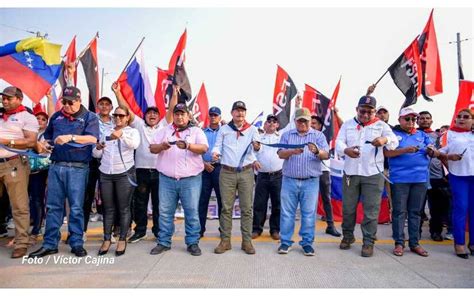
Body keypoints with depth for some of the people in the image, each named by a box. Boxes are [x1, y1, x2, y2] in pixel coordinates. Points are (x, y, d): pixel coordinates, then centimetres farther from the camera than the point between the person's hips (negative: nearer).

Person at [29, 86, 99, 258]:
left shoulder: (89, 117, 1)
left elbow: (93, 138, -14)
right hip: (56, 166, 5)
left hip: (77, 168, -4)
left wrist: (71, 137, -26)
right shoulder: (56, 117, 16)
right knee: (53, 206, 8)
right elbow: (47, 137, 26)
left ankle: (77, 243, 12)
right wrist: (44, 144, 4)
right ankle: (50, 244, 18)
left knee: (76, 207, 1)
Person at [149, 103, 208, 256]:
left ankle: (193, 243, 13)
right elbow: (152, 148, 7)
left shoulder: (196, 131, 6)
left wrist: (188, 146, -29)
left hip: (190, 179, -2)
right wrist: (161, 146, -15)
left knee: (192, 212, 1)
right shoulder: (165, 131, 14)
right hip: (167, 179, 2)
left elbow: (204, 148, -10)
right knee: (165, 212, 7)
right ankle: (163, 242, 19)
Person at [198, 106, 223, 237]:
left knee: (222, 199, 3)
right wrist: (204, 163, -7)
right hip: (205, 168, 2)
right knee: (202, 199, 3)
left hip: (219, 168, -1)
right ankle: (200, 229, 12)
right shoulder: (203, 132, 13)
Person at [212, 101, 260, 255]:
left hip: (246, 172, 0)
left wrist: (257, 145, -28)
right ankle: (225, 240, 13)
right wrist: (215, 152, -15)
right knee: (226, 207, 3)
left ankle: (247, 241, 13)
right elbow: (218, 146, 8)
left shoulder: (252, 129, 8)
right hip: (227, 172, 0)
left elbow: (257, 144, -4)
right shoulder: (223, 129, 10)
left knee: (246, 208, 4)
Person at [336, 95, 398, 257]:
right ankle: (348, 236, 28)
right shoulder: (347, 125, 8)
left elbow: (394, 142, -9)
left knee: (371, 210, 0)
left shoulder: (381, 125, 4)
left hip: (373, 174, -1)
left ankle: (368, 242, 12)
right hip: (350, 172, 2)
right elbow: (339, 143, -3)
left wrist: (385, 139, -34)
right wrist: (346, 150, -27)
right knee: (348, 207, 10)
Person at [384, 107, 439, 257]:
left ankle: (414, 243, 18)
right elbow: (386, 152, -10)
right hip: (400, 179, -4)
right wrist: (405, 150, -22)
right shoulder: (393, 134, 3)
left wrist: (431, 151, -14)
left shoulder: (422, 135, 15)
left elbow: (435, 154, 9)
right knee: (399, 212, 0)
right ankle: (399, 243, 8)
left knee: (415, 212, 10)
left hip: (420, 179, 4)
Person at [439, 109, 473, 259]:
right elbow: (440, 153, 3)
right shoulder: (449, 133, 7)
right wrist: (449, 157, -14)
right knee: (461, 208, -3)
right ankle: (459, 243, 5)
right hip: (458, 175, -3)